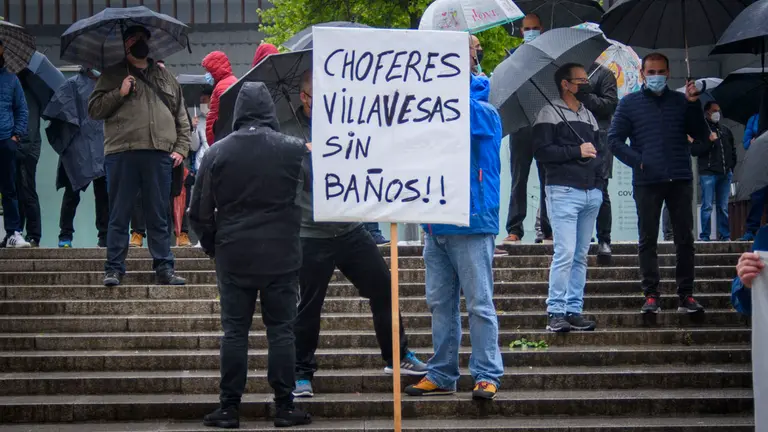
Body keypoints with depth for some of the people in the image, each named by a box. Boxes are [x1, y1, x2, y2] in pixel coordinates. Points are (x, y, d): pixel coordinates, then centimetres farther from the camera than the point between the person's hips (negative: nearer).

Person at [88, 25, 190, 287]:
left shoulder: (167, 79, 19)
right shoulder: (112, 76, 11)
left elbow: (181, 119, 19)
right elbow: (94, 110, 4)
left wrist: (181, 148, 8)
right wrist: (119, 93, -8)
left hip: (159, 156, 2)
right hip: (121, 154, -2)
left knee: (159, 218, 5)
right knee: (119, 217, 0)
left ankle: (165, 269, 8)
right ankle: (114, 269, 5)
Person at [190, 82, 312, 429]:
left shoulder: (218, 152, -2)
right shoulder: (294, 150, -5)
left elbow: (200, 212, 3)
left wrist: (212, 245, 17)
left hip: (234, 257, 1)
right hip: (281, 256, -1)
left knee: (234, 331, 6)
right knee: (281, 329, 5)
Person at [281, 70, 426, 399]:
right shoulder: (288, 132, -6)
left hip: (352, 230, 4)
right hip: (312, 236, -4)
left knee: (383, 289, 7)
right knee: (309, 307, 3)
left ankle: (398, 356, 23)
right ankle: (302, 373, 16)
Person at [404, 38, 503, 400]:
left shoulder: (483, 112, -5)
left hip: (471, 224, -7)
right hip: (436, 224, 7)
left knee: (479, 303, -3)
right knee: (440, 303, 10)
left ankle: (487, 375, 2)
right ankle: (441, 375, 17)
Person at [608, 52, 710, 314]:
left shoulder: (681, 101, 10)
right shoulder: (629, 103, 7)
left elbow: (702, 135, 5)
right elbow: (614, 140, 4)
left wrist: (694, 104, -7)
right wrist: (637, 161, -10)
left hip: (680, 180, 1)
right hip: (647, 182, -1)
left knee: (685, 239, 3)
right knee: (648, 240, 1)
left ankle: (686, 295, 7)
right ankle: (651, 295, 4)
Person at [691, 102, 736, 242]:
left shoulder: (725, 131, 19)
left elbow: (732, 150, 25)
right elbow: (694, 150, -6)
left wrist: (731, 167, 13)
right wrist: (710, 141, -14)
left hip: (725, 174, 5)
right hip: (708, 173, -5)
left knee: (723, 207, 5)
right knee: (707, 206, -6)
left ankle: (725, 235, 8)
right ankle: (705, 235, -3)